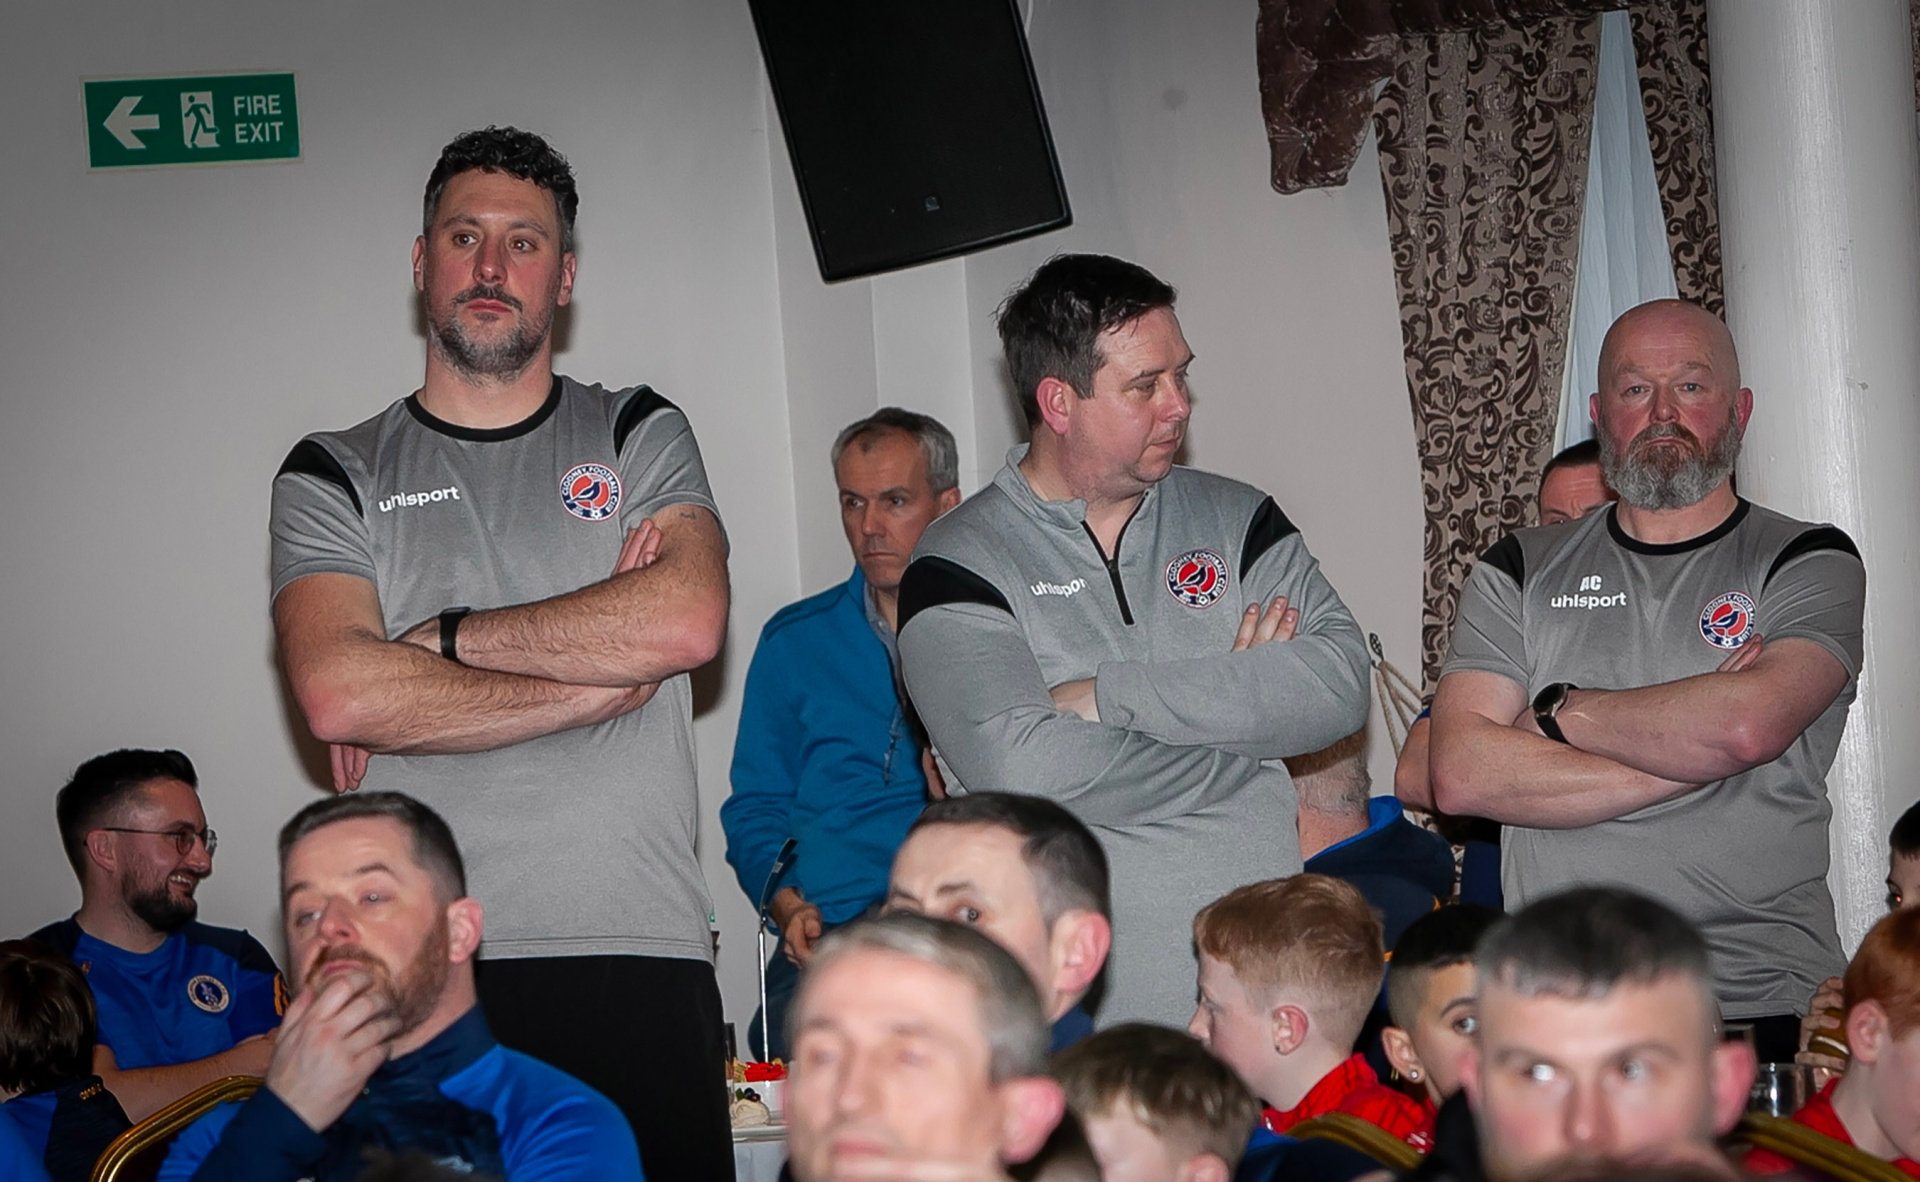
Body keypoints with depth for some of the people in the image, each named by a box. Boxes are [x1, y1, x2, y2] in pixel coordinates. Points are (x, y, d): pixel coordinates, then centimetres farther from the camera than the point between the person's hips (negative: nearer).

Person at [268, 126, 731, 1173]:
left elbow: (687, 619, -8)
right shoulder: (336, 476, 10)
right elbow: (338, 694, -8)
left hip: (639, 960, 0)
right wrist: (603, 676, -6)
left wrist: (446, 637, -4)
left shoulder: (639, 437, 13)